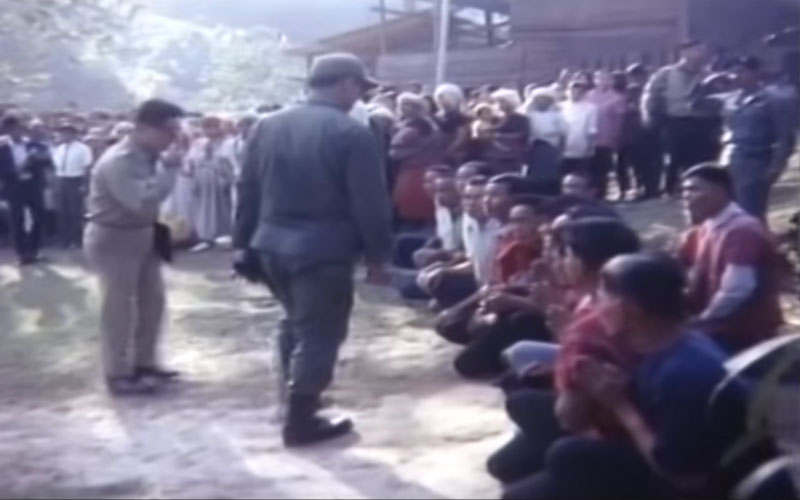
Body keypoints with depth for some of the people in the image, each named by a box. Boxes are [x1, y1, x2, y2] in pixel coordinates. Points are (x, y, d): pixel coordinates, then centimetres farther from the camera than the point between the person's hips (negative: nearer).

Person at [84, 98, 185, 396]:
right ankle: (119, 375, 15)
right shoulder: (118, 161, -26)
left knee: (153, 300, 16)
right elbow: (143, 201, -38)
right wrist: (171, 165, -36)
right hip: (113, 240, -9)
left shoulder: (148, 156, 1)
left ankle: (144, 363, 31)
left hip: (141, 235, 9)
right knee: (119, 308, 1)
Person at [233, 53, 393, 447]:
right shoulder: (352, 134, -12)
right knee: (319, 333, 5)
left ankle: (297, 398, 33)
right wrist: (377, 255, -4)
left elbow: (247, 189, 11)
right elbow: (370, 203, -13)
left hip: (272, 244, 7)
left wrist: (242, 242, 17)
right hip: (323, 249, -7)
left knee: (296, 322, 24)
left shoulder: (268, 126, 7)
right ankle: (301, 421, 11)